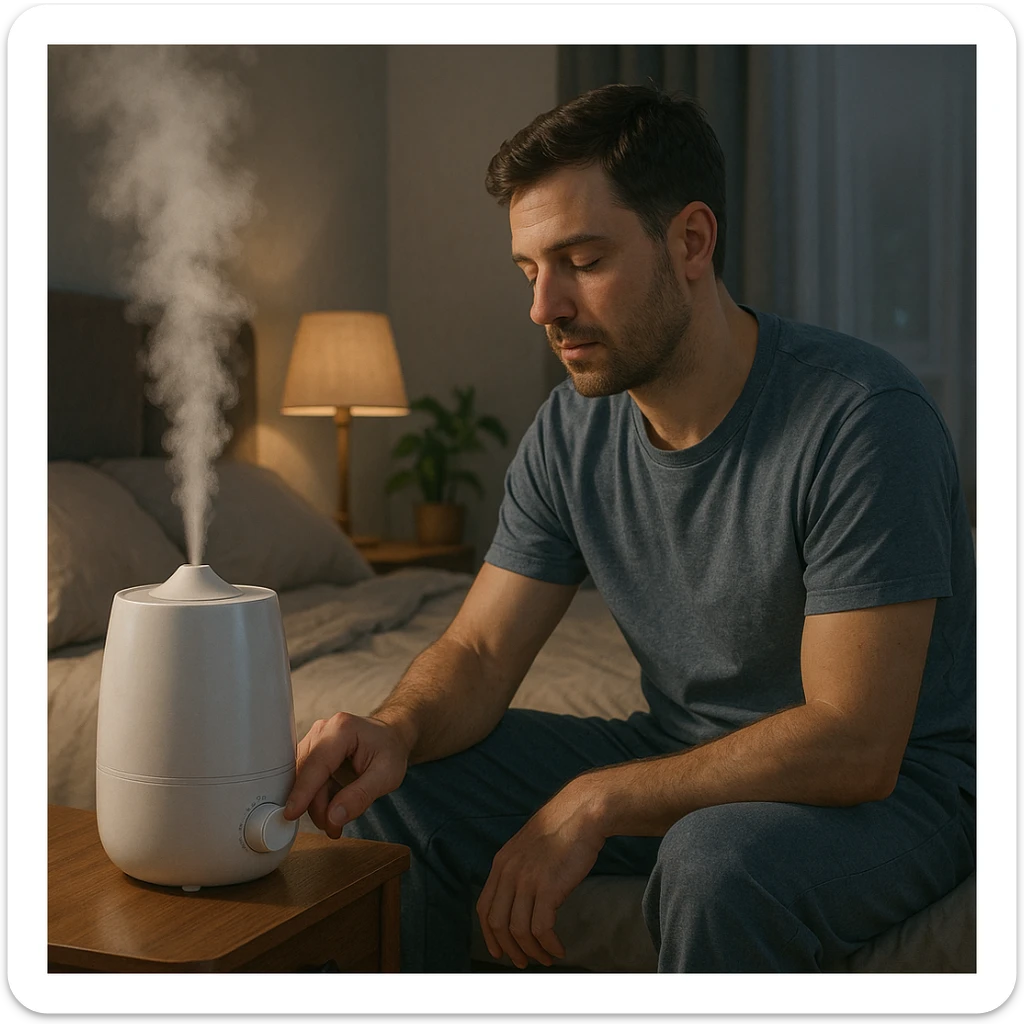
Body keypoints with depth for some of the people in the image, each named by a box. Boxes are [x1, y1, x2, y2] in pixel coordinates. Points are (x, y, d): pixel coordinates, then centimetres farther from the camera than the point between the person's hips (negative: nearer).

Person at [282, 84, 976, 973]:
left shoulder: (863, 416, -25)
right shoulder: (573, 428, -4)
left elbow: (853, 744, -27)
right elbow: (479, 651, -1)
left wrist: (595, 800, -28)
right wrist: (397, 729, -25)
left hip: (897, 782, -5)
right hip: (685, 764, 6)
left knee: (716, 860, -38)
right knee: (388, 796, -8)